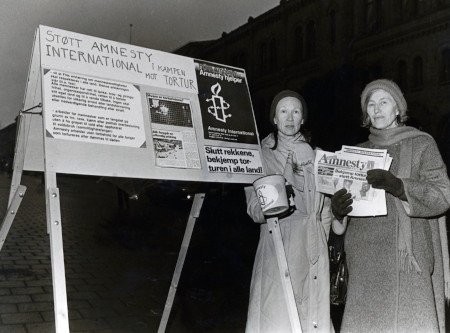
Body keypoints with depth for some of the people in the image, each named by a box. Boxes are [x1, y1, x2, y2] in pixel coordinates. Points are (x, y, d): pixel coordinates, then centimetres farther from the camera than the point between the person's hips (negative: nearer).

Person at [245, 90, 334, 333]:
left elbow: (326, 208, 18)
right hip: (279, 246, -3)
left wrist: (320, 238, 8)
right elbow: (254, 210, -4)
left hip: (314, 247, 4)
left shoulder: (315, 155, 15)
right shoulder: (262, 154, 3)